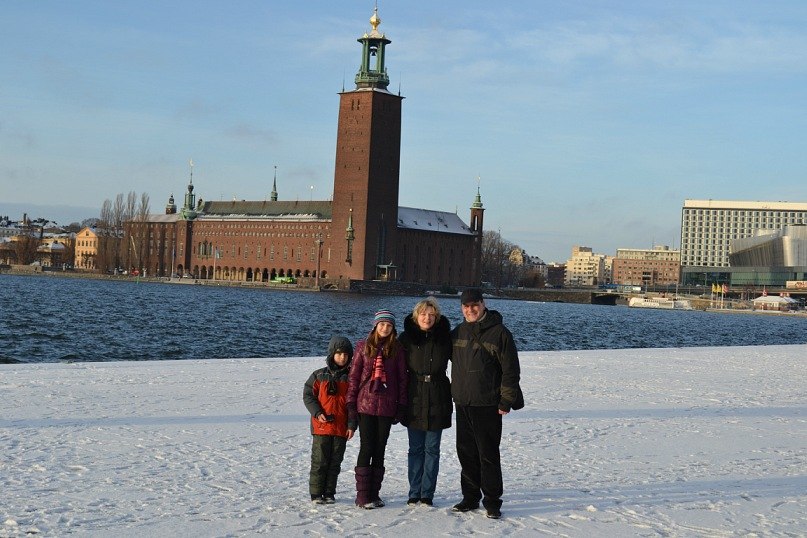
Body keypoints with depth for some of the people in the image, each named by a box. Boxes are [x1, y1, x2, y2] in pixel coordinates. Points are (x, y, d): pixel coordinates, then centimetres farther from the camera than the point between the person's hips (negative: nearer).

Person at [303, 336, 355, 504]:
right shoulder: (319, 375, 2)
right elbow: (308, 395, 2)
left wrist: (352, 425, -1)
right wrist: (318, 413, -11)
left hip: (341, 428, 2)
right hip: (321, 426, -2)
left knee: (335, 462, 7)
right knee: (319, 461, 1)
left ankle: (329, 493, 17)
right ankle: (316, 493, 9)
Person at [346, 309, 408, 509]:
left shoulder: (397, 349, 6)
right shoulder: (363, 346, 2)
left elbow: (402, 378, 7)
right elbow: (354, 376, 3)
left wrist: (401, 406, 1)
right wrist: (351, 406, -1)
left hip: (387, 407, 2)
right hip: (365, 405, -2)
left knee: (379, 450, 6)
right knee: (366, 449, -3)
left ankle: (374, 493, 14)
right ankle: (363, 495, 2)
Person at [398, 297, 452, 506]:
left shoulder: (444, 337, 0)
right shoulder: (407, 338, 0)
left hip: (437, 402, 0)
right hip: (414, 401, 0)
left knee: (432, 449, 5)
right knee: (416, 449, 7)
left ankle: (427, 494, 11)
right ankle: (414, 494, 14)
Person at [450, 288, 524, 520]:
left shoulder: (498, 333, -7)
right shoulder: (458, 332, 11)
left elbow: (511, 370, -8)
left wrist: (506, 401, -11)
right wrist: (455, 392, 16)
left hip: (487, 405, -6)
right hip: (462, 404, 6)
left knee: (488, 454, -3)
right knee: (466, 453, 11)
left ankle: (492, 501, 5)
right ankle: (470, 497, 21)